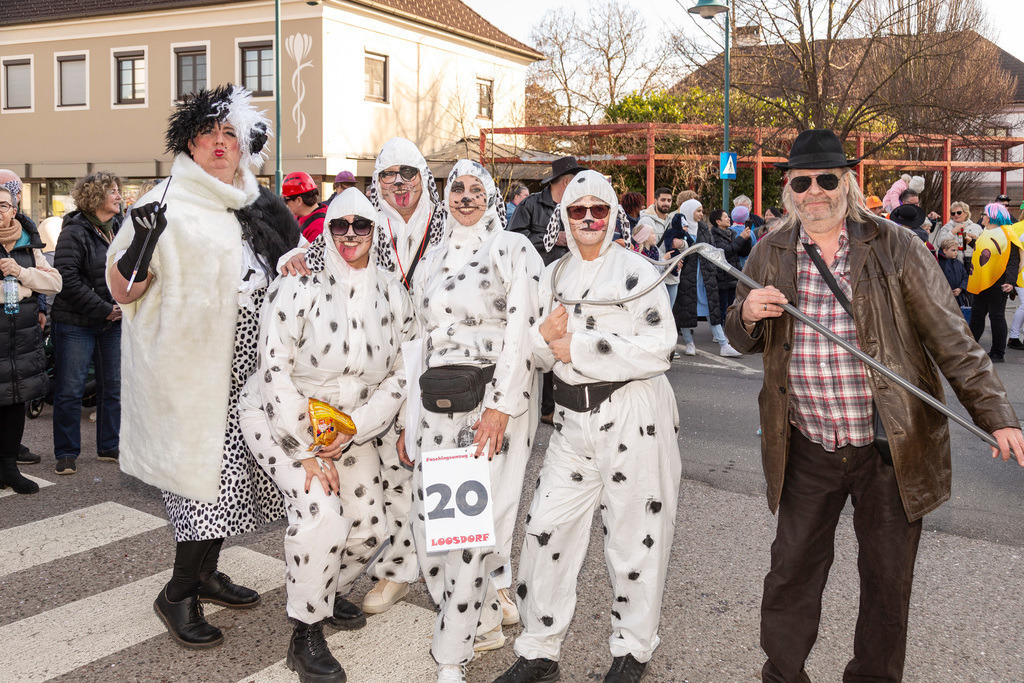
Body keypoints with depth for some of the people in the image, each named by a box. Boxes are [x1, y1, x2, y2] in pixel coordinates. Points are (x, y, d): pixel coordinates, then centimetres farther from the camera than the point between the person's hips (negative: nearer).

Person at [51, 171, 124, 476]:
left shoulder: (122, 228, 8)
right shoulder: (75, 232, -11)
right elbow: (67, 278, -18)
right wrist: (104, 309, -17)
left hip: (114, 323, 6)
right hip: (76, 323, -6)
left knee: (114, 387, 11)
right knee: (70, 390, 1)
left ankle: (110, 447, 23)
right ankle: (66, 454, 12)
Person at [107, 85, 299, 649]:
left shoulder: (252, 207, 11)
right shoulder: (170, 205, -10)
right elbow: (122, 291, -13)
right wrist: (138, 248, -32)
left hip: (242, 367, 7)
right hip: (190, 366, -7)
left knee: (228, 467, 13)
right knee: (204, 470, -5)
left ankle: (205, 572, 30)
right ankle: (179, 593, 12)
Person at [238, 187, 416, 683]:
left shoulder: (393, 295, -3)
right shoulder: (298, 286, -18)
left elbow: (399, 377, -1)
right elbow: (275, 370, -19)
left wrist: (351, 431, -14)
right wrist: (307, 452, -20)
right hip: (281, 419, -5)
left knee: (370, 527, 4)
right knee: (320, 513, -24)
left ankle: (330, 591, 37)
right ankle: (305, 636, -5)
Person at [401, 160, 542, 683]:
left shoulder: (513, 250, 1)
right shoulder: (432, 260, 18)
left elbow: (521, 332, -8)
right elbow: (419, 340, 18)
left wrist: (501, 407, -17)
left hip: (489, 400, -6)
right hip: (436, 401, 6)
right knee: (427, 519, 4)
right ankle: (485, 623, 25)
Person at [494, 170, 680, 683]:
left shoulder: (637, 273, -5)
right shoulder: (554, 276, 13)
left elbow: (656, 349, -15)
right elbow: (539, 356, 16)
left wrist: (576, 347, -16)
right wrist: (543, 335, -8)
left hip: (633, 414, -5)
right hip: (572, 418, 5)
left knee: (633, 535, 5)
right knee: (546, 529, 4)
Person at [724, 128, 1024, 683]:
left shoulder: (897, 248, -5)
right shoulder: (770, 256, 4)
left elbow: (950, 338, -3)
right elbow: (745, 341, 13)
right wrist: (747, 314, -11)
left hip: (889, 448, -1)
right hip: (806, 450, 2)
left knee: (887, 577, 13)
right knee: (791, 571, 9)